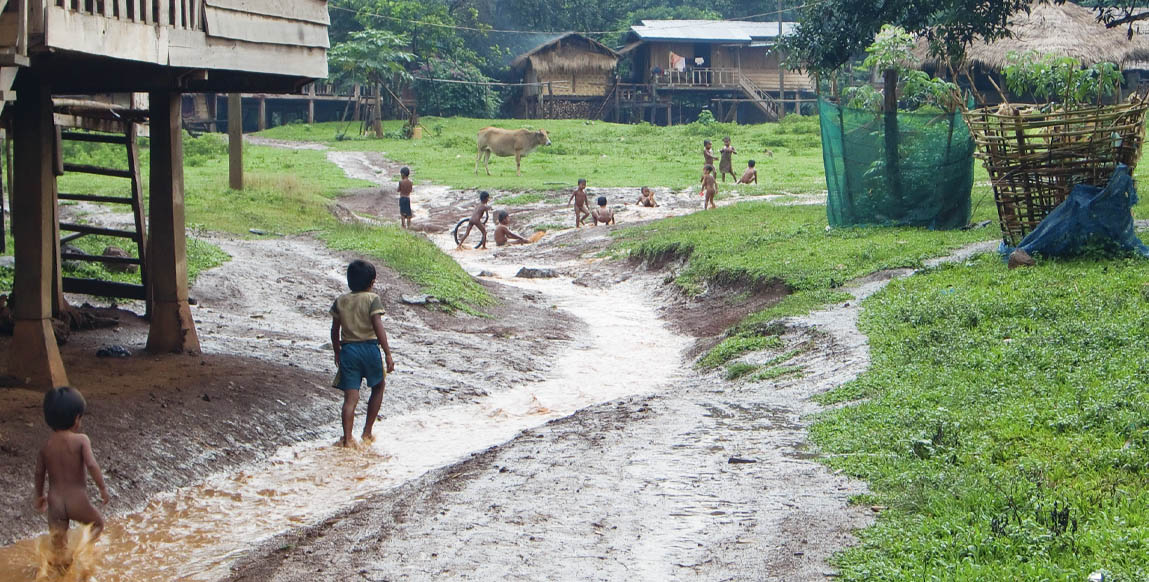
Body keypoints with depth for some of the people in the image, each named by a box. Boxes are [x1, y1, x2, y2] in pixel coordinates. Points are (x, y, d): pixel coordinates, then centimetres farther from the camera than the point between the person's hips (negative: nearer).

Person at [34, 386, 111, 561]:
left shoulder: (46, 445, 3)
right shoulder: (81, 440, -11)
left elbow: (39, 473, 11)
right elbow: (91, 465, -21)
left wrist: (39, 496, 26)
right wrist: (103, 488, -10)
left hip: (55, 502, 3)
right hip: (77, 501, -3)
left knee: (58, 546, 15)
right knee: (98, 523, 21)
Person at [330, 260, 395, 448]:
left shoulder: (341, 301, 6)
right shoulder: (372, 299, -8)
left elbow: (335, 330, 9)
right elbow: (378, 328, -16)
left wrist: (337, 352, 24)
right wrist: (388, 354, -15)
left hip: (348, 349, 3)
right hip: (369, 348, -3)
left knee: (350, 397, 2)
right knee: (378, 389, 21)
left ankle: (347, 438, -9)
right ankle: (367, 432, 22)